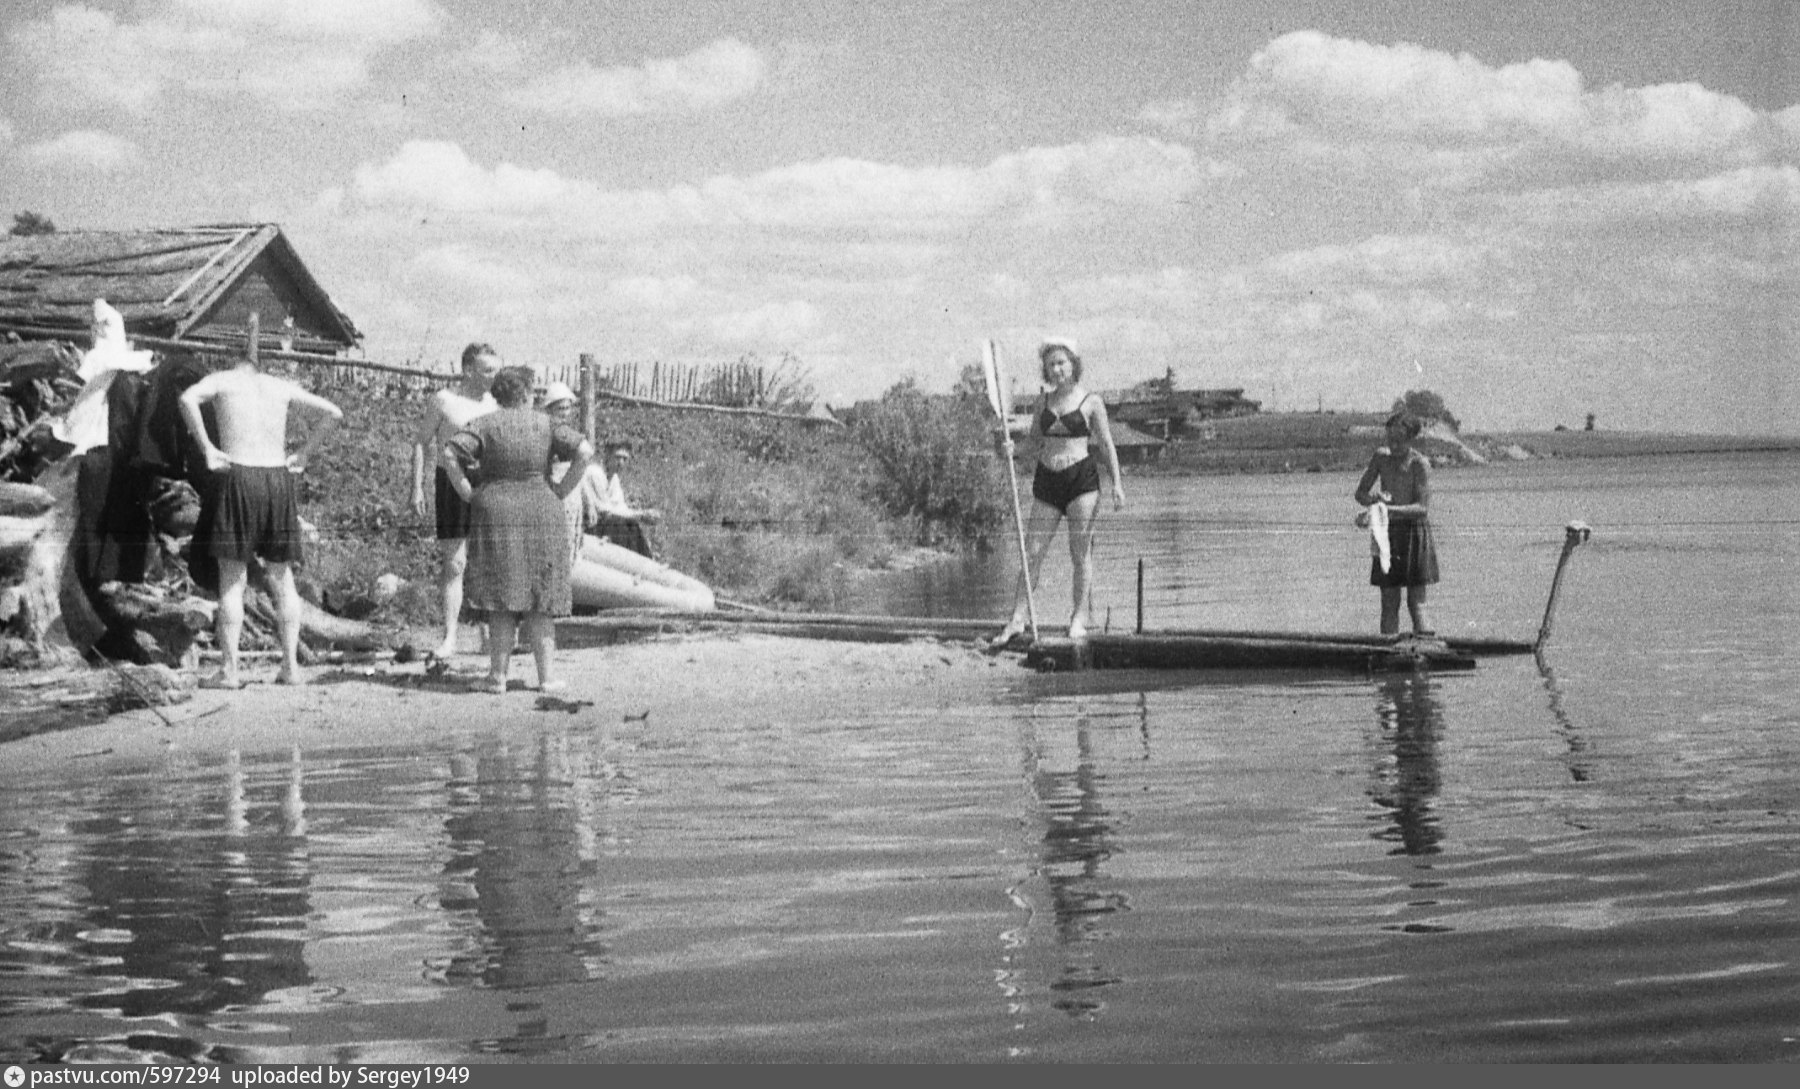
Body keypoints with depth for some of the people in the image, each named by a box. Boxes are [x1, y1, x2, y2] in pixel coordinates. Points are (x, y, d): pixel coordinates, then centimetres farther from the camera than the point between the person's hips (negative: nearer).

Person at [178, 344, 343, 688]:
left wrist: (206, 448, -9)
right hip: (278, 478, 3)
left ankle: (230, 669, -3)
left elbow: (188, 398, -14)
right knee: (282, 577, 11)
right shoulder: (282, 387, 16)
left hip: (236, 476, -3)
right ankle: (291, 666, 8)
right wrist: (303, 454, 14)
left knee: (232, 579, 1)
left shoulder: (221, 380, 7)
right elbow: (333, 413, 14)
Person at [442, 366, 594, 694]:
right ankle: (545, 676, 5)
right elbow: (584, 451, -8)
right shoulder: (546, 424, 2)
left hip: (497, 515, -1)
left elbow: (449, 454, -13)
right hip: (541, 515, 1)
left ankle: (498, 675, 0)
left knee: (503, 598, 2)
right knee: (539, 599, 6)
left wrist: (466, 493, -5)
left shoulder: (484, 425, 0)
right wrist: (562, 490, -2)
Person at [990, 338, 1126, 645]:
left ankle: (1080, 616, 8)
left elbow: (1106, 445, 2)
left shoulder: (1091, 402, 1)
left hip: (1082, 479, -4)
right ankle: (1017, 620, 2)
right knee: (1031, 553, 0)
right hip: (1047, 480, 4)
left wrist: (1117, 483, -4)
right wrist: (1013, 449, -4)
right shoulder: (1043, 402, 12)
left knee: (1080, 551, -1)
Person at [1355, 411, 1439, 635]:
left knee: (1416, 602, -4)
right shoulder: (1381, 456, 4)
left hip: (1415, 532, -4)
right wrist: (1374, 500, -14)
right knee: (1389, 602, 3)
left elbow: (1423, 508, -18)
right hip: (1388, 534, 4)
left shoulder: (1420, 464, -11)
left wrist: (1391, 509, -30)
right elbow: (1360, 492, 8)